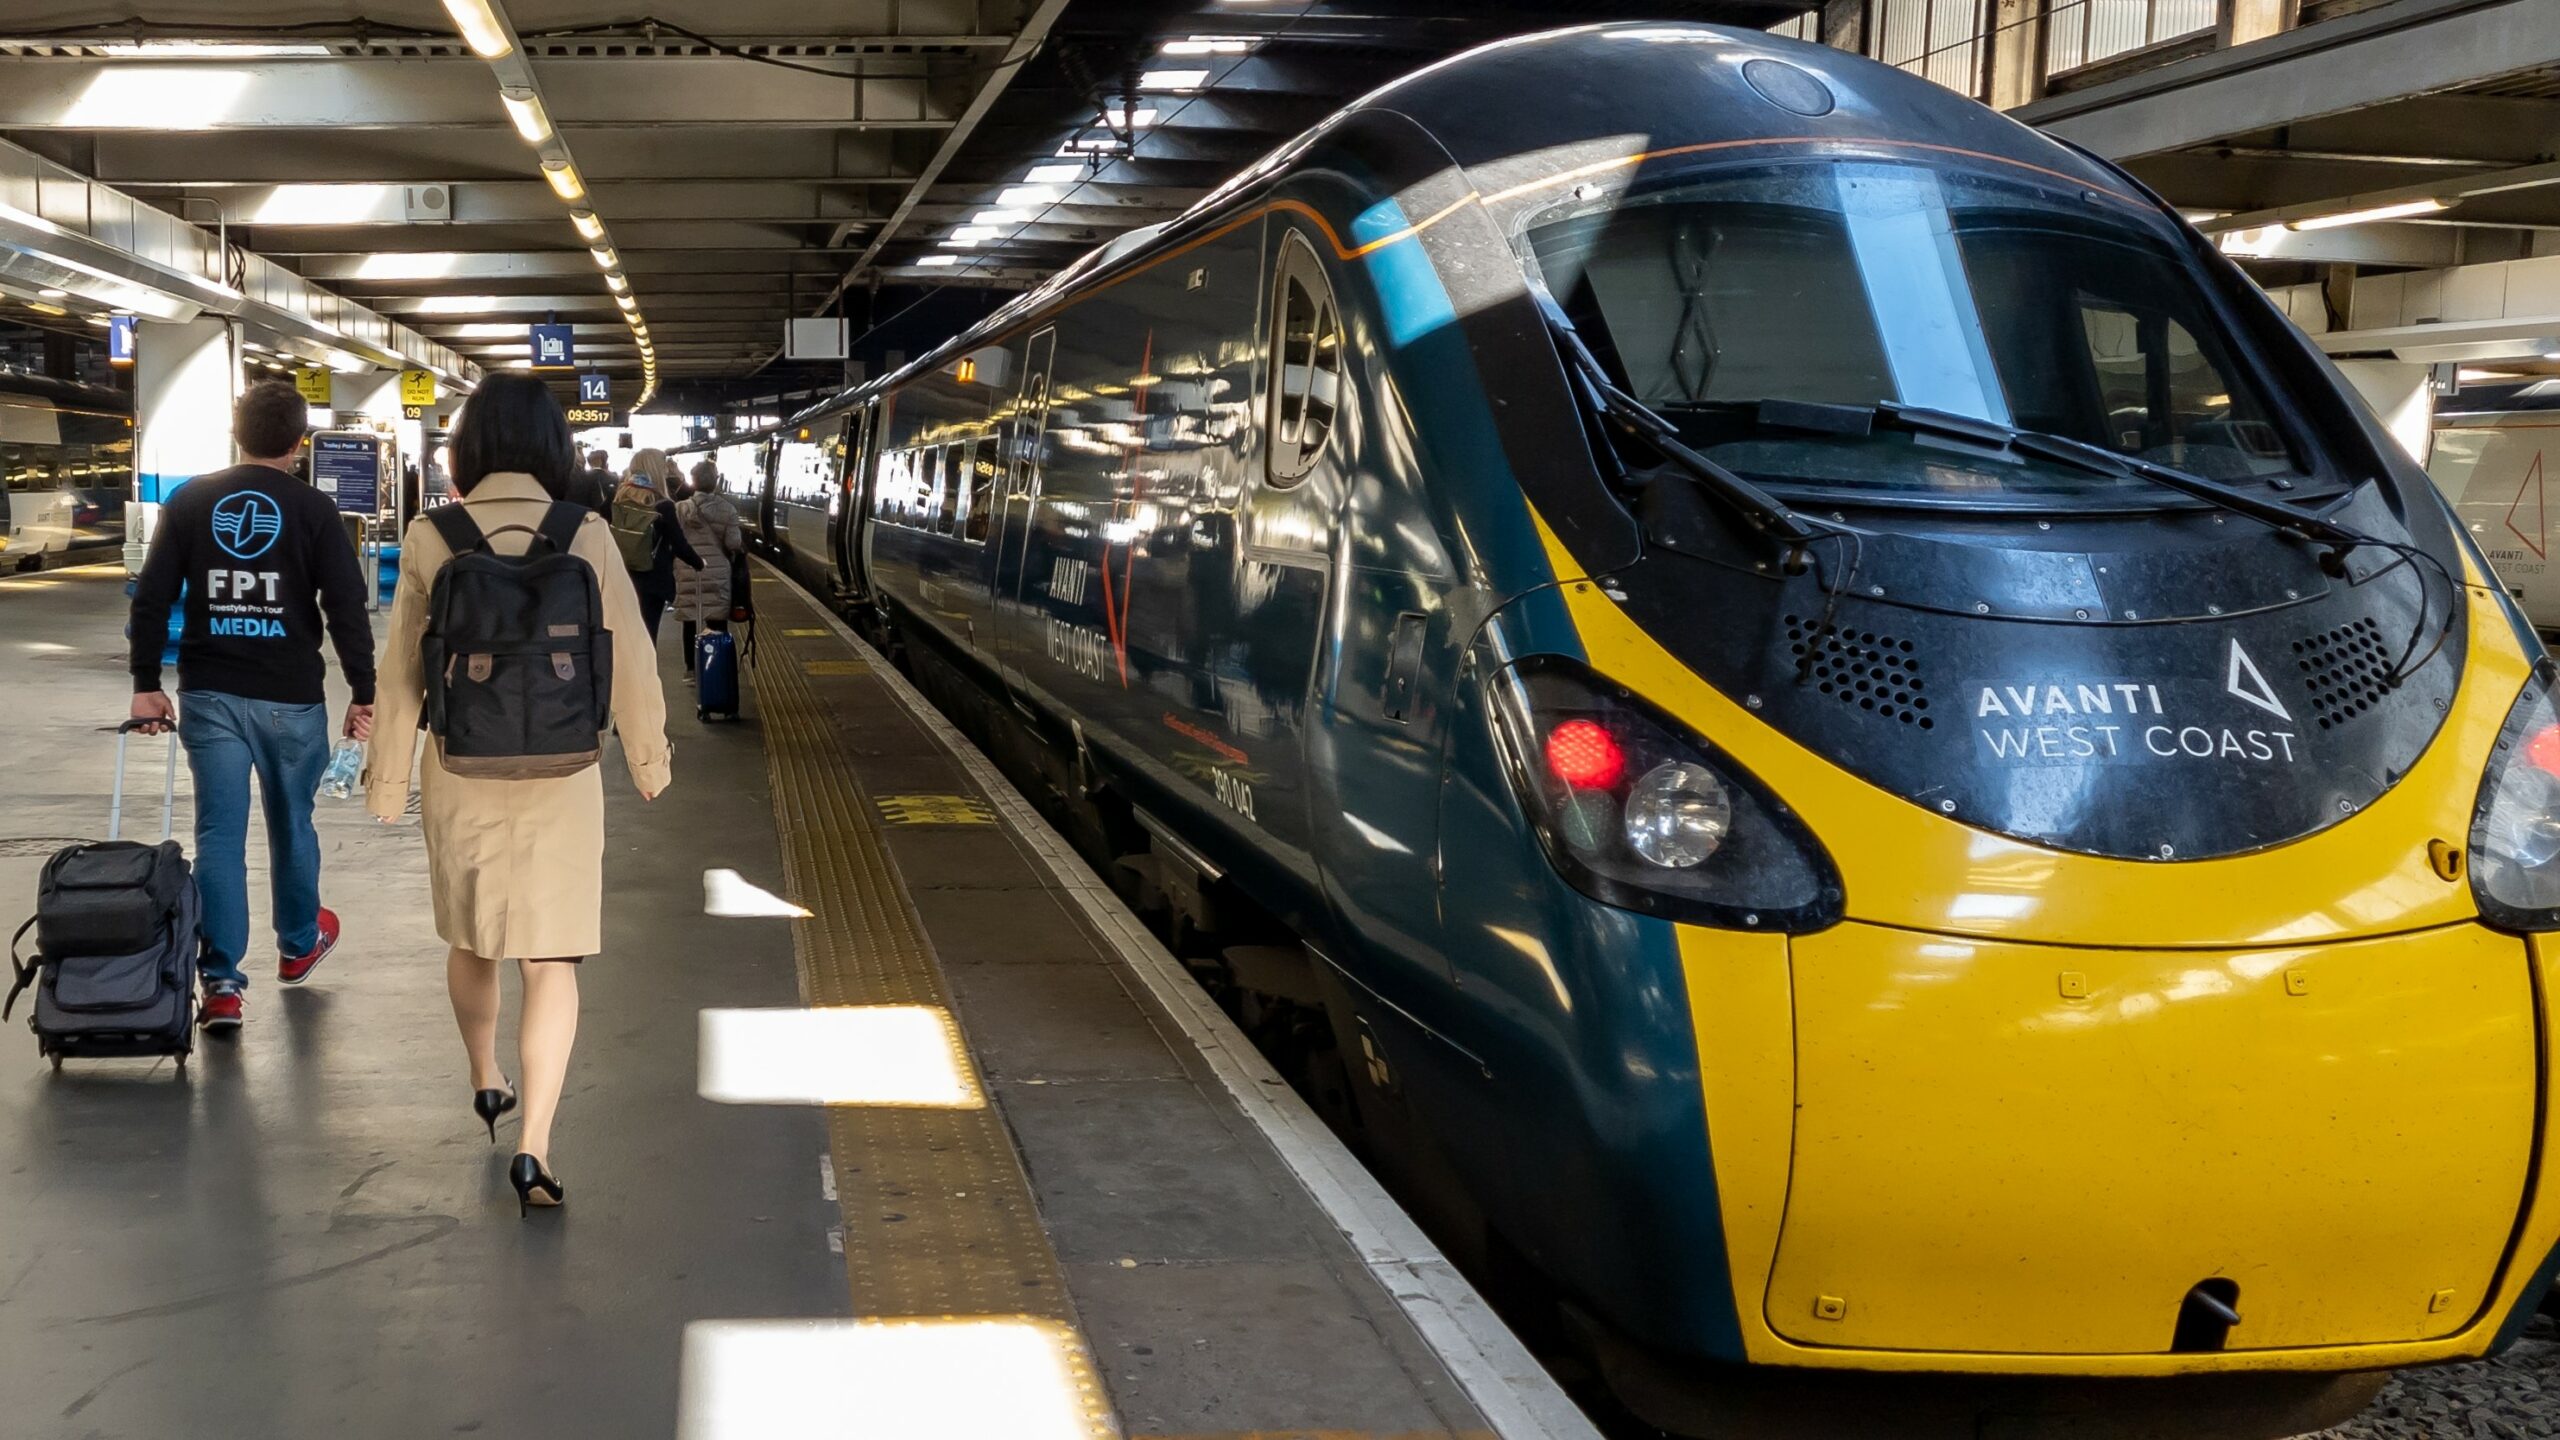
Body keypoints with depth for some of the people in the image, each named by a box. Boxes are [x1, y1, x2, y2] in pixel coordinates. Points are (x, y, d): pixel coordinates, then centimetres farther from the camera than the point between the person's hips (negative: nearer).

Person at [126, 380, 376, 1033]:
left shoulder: (190, 501, 2)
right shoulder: (313, 509, -5)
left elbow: (151, 599, 2)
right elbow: (347, 610, -8)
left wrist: (146, 682, 8)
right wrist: (363, 695, -2)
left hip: (209, 694, 1)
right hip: (291, 697, -1)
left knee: (219, 833, 2)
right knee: (291, 823, 17)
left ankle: (221, 981, -4)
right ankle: (298, 945, 37)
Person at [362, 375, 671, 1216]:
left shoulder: (431, 540, -6)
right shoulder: (587, 539, -9)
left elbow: (402, 671, -1)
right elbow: (630, 660, -3)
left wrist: (388, 777, 10)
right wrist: (648, 757, 12)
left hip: (460, 775, 2)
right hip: (557, 779, -2)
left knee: (470, 938, 23)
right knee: (551, 963, 1)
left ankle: (485, 1082, 42)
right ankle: (533, 1146, -8)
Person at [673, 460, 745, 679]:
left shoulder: (680, 509, -5)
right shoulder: (727, 508, -6)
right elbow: (734, 543, -8)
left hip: (688, 573, 0)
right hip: (718, 572, 0)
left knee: (691, 621, 8)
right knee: (718, 621, 9)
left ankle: (691, 669, 12)